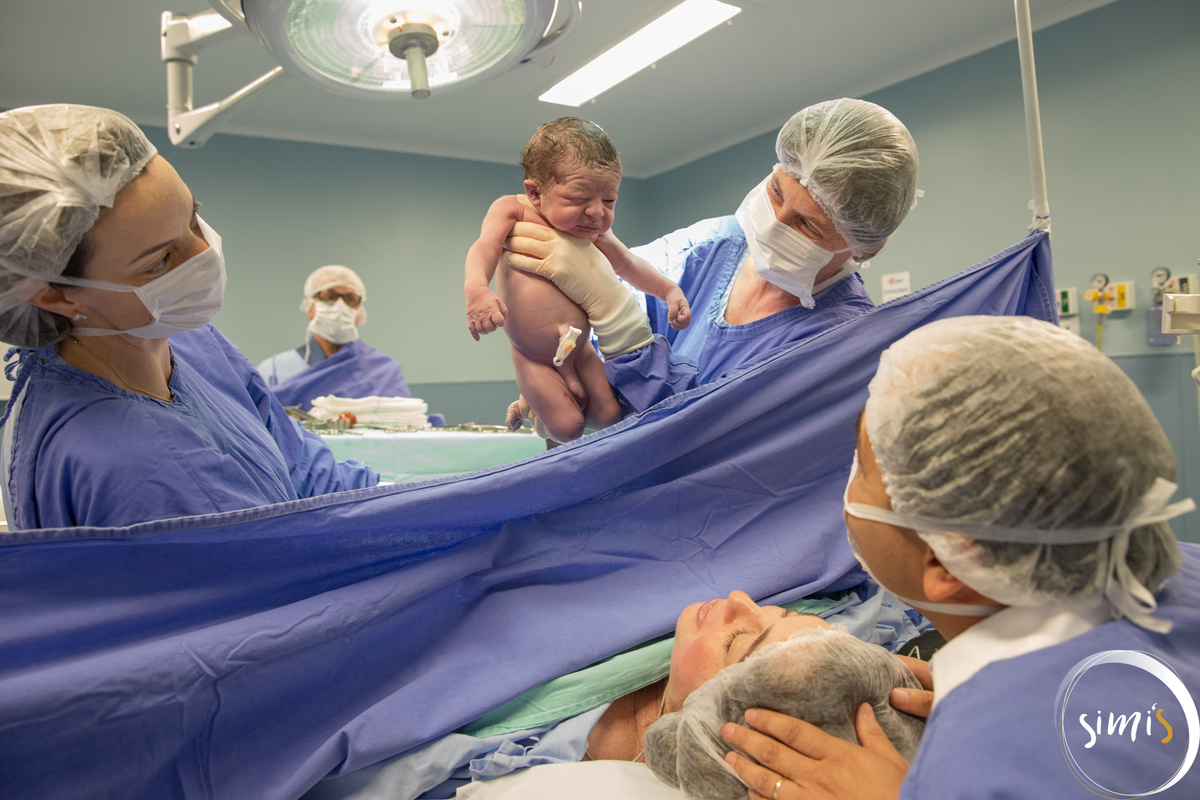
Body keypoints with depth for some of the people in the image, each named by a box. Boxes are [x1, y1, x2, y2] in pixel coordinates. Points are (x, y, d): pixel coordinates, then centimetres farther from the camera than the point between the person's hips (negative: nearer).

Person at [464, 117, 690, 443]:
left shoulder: (596, 235, -3)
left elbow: (630, 266, 9)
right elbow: (485, 248, -30)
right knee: (567, 428, -12)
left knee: (609, 414, -4)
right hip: (533, 358, -4)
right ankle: (541, 414, 24)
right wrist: (476, 289, -51)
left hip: (578, 350, 4)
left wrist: (669, 290, -7)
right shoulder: (512, 211, -14)